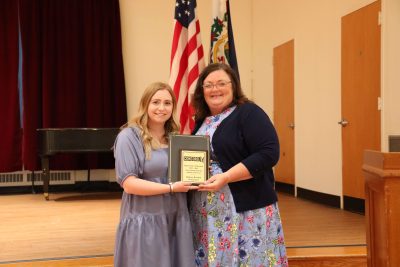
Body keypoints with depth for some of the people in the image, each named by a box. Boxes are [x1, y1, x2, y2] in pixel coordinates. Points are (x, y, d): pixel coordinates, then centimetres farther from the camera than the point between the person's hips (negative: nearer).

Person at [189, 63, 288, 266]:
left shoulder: (249, 113, -8)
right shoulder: (202, 121, 13)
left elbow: (268, 154, -19)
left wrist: (225, 177, -23)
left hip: (246, 210, -6)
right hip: (205, 213, 7)